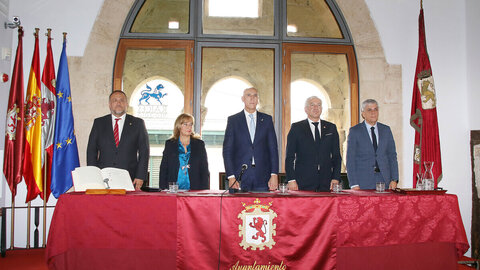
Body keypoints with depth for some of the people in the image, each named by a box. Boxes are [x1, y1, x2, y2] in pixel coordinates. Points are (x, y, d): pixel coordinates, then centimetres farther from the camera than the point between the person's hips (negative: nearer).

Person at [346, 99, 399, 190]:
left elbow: (392, 156, 11)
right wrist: (354, 185, -11)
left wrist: (394, 180, 1)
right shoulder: (355, 131, 0)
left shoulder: (386, 130, 11)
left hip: (384, 179, 3)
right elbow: (350, 159, -3)